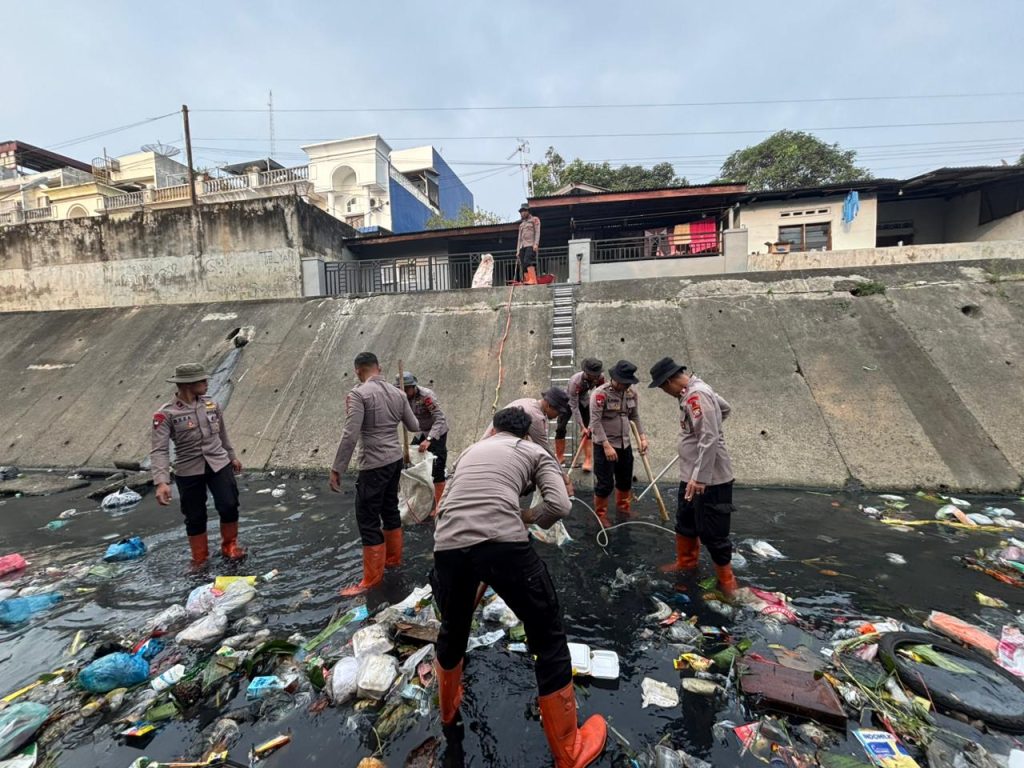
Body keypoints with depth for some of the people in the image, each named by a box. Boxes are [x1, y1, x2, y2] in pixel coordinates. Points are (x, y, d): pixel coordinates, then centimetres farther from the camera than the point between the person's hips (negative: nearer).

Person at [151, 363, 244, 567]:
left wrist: (232, 456, 23)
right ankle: (199, 559, 30)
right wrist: (161, 482, -27)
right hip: (188, 472, -2)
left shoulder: (212, 404, 0)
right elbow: (159, 451, -17)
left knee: (229, 506, -1)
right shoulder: (166, 414, -13)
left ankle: (229, 546, 25)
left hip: (219, 465, 3)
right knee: (195, 517, 9)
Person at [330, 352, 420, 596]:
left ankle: (372, 577, 12)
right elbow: (414, 427, 13)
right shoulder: (397, 392, 5)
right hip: (395, 459, 8)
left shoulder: (358, 393, -14)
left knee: (368, 519, 3)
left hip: (374, 465, -7)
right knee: (390, 510, 21)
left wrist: (336, 469, -15)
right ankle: (393, 558, 36)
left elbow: (350, 436, -21)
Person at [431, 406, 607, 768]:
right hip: (503, 544, -4)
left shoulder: (470, 450, 31)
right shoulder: (535, 451, 19)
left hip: (447, 547, 5)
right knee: (548, 637, 18)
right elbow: (559, 506, 3)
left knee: (452, 632, 33)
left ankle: (448, 713, 59)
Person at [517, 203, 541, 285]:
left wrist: (536, 244, -15)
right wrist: (517, 251, 16)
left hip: (531, 245, -6)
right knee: (523, 266, -6)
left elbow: (537, 232, 0)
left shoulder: (535, 219, 13)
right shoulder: (521, 224, 30)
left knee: (527, 261, -27)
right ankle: (526, 280, -10)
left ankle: (533, 280, -36)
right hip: (522, 246, 6)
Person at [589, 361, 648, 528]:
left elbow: (635, 417, 9)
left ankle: (622, 506, 44)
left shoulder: (633, 393, 0)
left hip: (625, 444, 6)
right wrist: (607, 446, -23)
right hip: (605, 445, -6)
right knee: (605, 483, 0)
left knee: (626, 480, 19)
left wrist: (642, 437, -2)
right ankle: (600, 514, 22)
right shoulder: (600, 393, -19)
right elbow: (595, 422, -21)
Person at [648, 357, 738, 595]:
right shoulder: (693, 391, 6)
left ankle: (727, 580, 25)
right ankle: (686, 561, 44)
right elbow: (725, 409, 22)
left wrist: (700, 477, -29)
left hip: (710, 479, -10)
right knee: (685, 522, 24)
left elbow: (710, 440, -30)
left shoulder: (696, 396, -25)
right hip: (691, 475, 10)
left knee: (712, 533, 5)